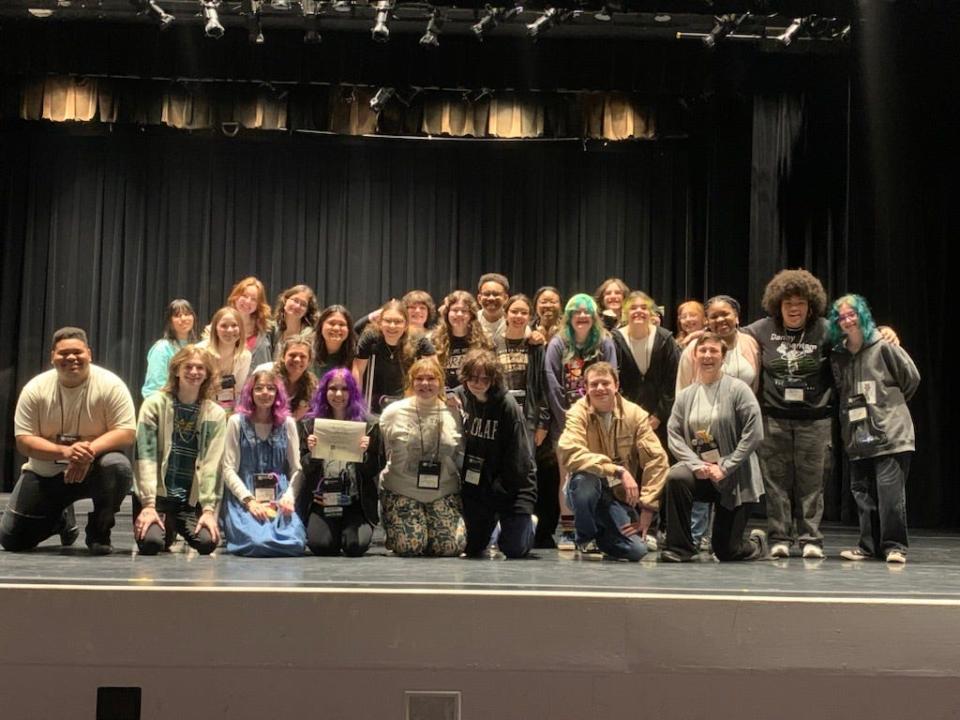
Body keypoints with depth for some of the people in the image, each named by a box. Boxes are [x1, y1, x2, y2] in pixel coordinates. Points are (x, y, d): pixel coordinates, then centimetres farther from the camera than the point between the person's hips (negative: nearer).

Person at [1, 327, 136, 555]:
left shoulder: (110, 385, -16)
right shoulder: (35, 389, -10)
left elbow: (127, 432, -19)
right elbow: (23, 441, -12)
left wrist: (89, 451, -37)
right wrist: (65, 452, -31)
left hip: (95, 469, -2)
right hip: (45, 474, 2)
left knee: (118, 467, -36)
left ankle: (99, 531, -10)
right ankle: (62, 519, 32)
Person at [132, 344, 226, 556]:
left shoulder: (216, 414, 3)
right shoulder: (155, 404, -2)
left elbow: (212, 464, -3)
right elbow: (145, 457, -8)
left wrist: (208, 509, -13)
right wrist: (148, 505, -16)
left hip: (193, 499, 2)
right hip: (157, 495, -1)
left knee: (208, 542, -22)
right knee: (151, 542, -26)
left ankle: (179, 529, 15)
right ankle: (168, 531, 14)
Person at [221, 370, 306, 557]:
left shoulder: (287, 423, 9)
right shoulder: (237, 422, 3)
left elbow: (297, 469, 6)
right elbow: (229, 470, -1)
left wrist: (289, 497, -13)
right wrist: (249, 500, -14)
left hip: (279, 497, 2)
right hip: (244, 497, -2)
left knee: (294, 544, -25)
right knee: (256, 542, -29)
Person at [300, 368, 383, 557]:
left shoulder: (368, 425, 3)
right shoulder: (312, 424, 7)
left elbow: (375, 470, 2)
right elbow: (305, 470, 7)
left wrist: (365, 452, -18)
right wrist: (312, 452, -14)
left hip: (356, 501, -1)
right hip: (320, 500, 1)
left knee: (356, 546, -21)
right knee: (321, 545, -21)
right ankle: (334, 529, 15)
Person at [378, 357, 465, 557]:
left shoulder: (453, 413, 2)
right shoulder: (394, 412, -1)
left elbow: (462, 458, 10)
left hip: (444, 491, 2)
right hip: (402, 491, -1)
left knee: (451, 546, -12)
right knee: (410, 546, -16)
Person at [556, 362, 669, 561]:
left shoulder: (635, 414, -5)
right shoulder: (578, 413, -11)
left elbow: (656, 459, -7)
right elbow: (570, 453, -28)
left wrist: (647, 508, -13)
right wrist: (618, 470, -36)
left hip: (621, 495, 2)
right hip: (588, 491, -2)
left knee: (637, 550, -20)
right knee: (584, 479, -37)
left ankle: (602, 537, 18)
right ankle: (586, 538, -6)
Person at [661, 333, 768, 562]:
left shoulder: (738, 389, -8)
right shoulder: (686, 395, 3)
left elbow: (754, 434, -13)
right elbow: (674, 435, -1)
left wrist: (724, 467, -16)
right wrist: (696, 464, -16)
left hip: (736, 478, -3)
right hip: (700, 471, 3)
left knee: (727, 551, 0)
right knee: (675, 477, -32)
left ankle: (756, 542, 38)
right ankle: (679, 547, -16)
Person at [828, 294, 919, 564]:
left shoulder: (883, 347, -4)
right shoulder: (837, 356, 10)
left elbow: (912, 378, 3)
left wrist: (890, 404, 11)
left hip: (890, 433, -5)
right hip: (857, 437, 5)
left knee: (889, 490, -8)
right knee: (862, 491, 7)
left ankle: (894, 545, 2)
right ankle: (869, 545, 15)